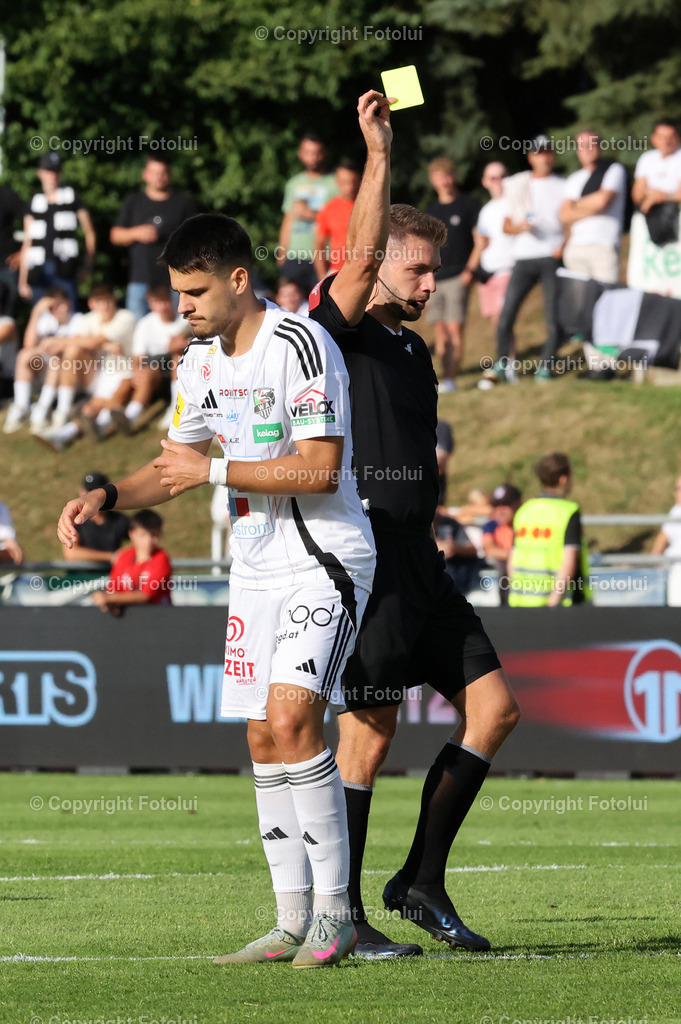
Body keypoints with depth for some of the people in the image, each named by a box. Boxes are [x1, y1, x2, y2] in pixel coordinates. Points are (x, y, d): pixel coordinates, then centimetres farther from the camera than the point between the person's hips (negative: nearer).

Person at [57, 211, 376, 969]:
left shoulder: (300, 345, -16)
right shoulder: (201, 361, 10)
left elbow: (321, 469, -22)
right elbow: (174, 465, 19)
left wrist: (215, 470, -18)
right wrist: (105, 497, 1)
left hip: (326, 562, -8)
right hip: (257, 569, 8)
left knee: (292, 718, -21)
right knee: (263, 738, 5)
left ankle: (334, 910, -14)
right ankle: (292, 922, 10)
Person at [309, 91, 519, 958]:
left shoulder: (413, 350, 20)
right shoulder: (337, 328, -4)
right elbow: (362, 254, -25)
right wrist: (379, 153, -29)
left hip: (417, 561, 9)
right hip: (363, 553, -9)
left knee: (493, 706, 4)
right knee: (370, 732, -8)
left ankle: (421, 882, 12)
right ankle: (336, 914, 0)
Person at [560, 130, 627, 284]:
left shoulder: (614, 170, 6)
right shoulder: (574, 179, 19)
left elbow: (603, 200, -9)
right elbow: (565, 217, 9)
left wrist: (577, 205, 6)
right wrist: (591, 209, -3)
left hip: (604, 246, -5)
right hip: (575, 247, 5)